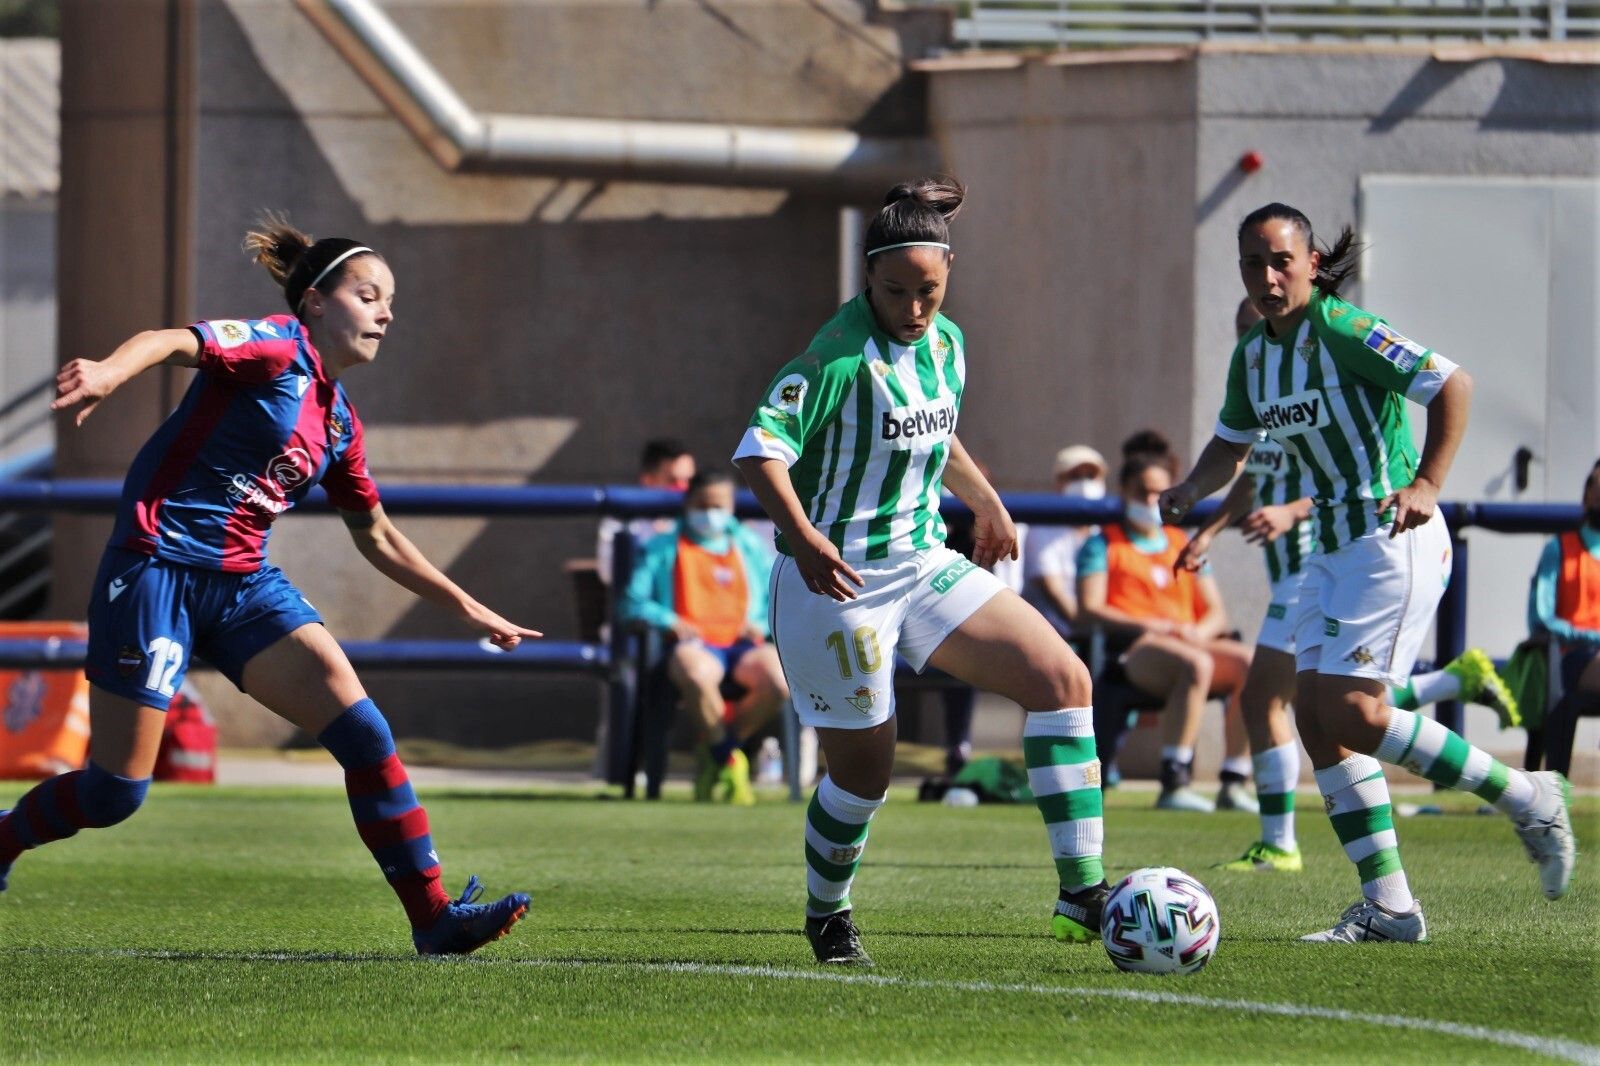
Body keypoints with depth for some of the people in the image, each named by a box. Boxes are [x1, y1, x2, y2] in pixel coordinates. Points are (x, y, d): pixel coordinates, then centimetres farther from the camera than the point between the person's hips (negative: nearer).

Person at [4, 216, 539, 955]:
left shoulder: (339, 422, 15)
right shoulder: (277, 348, -7)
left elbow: (377, 540, 28)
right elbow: (171, 341, -26)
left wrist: (465, 608, 29)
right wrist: (109, 372, -48)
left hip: (244, 587, 7)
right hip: (157, 567, -7)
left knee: (363, 732, -11)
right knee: (114, 793, -4)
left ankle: (433, 917, -11)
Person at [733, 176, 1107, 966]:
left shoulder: (946, 344, 5)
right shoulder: (841, 354, -18)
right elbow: (760, 450, -25)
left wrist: (986, 503, 31)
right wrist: (803, 537, -38)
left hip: (925, 566, 7)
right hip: (838, 578, -7)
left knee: (1062, 678, -6)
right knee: (865, 765, 1)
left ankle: (1082, 894, -9)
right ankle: (826, 916, 30)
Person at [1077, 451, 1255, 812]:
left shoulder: (1184, 545, 27)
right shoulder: (1103, 545, 15)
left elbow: (1217, 614, 20)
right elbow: (1090, 608, -1)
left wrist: (1198, 632, -4)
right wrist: (1146, 626, -14)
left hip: (1191, 643, 5)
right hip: (1132, 649, -5)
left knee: (1247, 661, -25)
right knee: (1196, 664, -37)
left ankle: (1234, 784, -25)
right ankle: (1173, 785, -40)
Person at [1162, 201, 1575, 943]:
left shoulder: (1344, 332, -15)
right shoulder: (1253, 357, 10)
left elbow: (1452, 385, -18)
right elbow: (1231, 445, 23)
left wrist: (1426, 485, -25)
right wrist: (1190, 489, 2)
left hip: (1396, 539, -9)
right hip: (1334, 544, 9)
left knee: (1350, 710, -17)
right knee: (1315, 713, 0)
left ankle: (1525, 798, -2)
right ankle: (1387, 905, 3)